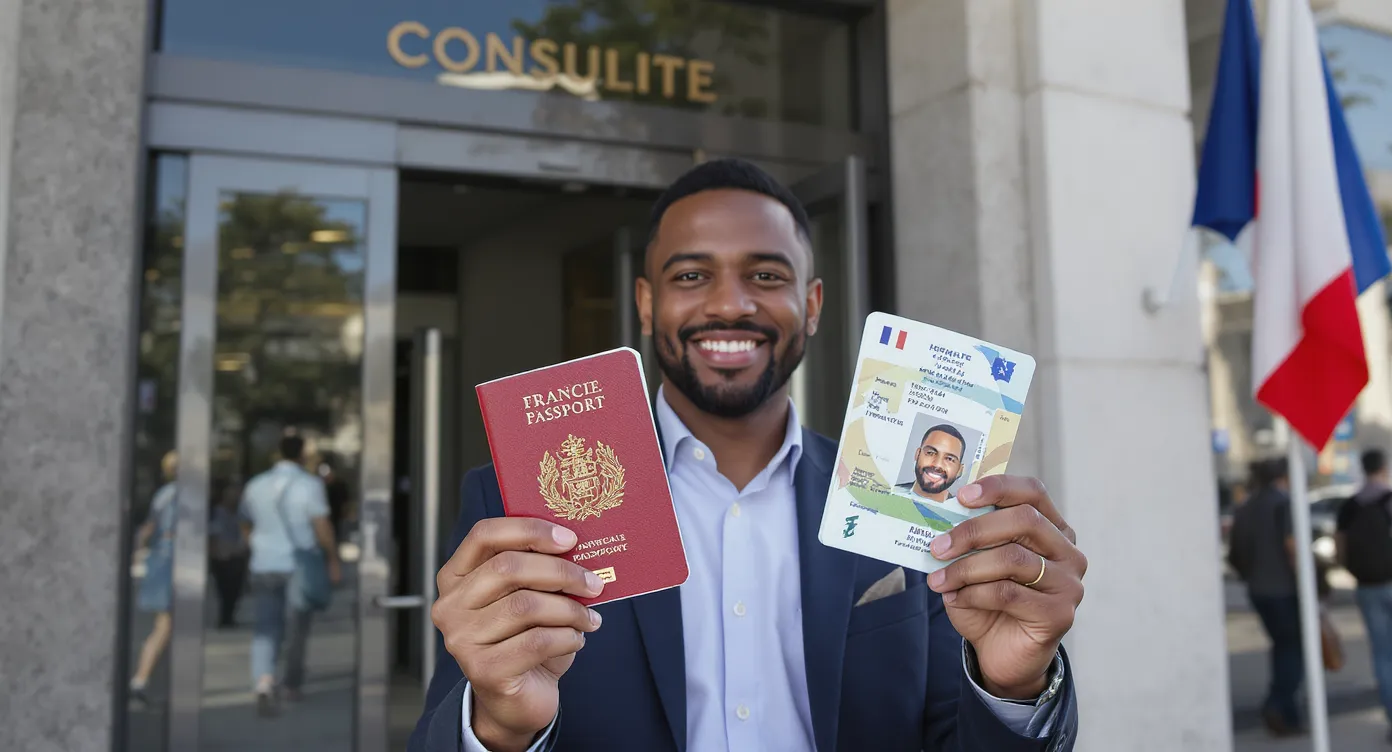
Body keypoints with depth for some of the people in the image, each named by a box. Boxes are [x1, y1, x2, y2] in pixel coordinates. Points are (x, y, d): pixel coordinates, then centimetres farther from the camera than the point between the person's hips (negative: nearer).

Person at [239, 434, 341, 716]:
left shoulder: (255, 485, 7)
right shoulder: (310, 484, -8)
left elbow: (246, 525, 18)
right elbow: (322, 527, -12)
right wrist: (333, 560, -3)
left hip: (264, 566, 3)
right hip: (299, 565, -3)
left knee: (265, 629, 2)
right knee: (298, 628, 13)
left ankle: (263, 681, -20)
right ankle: (292, 685, 23)